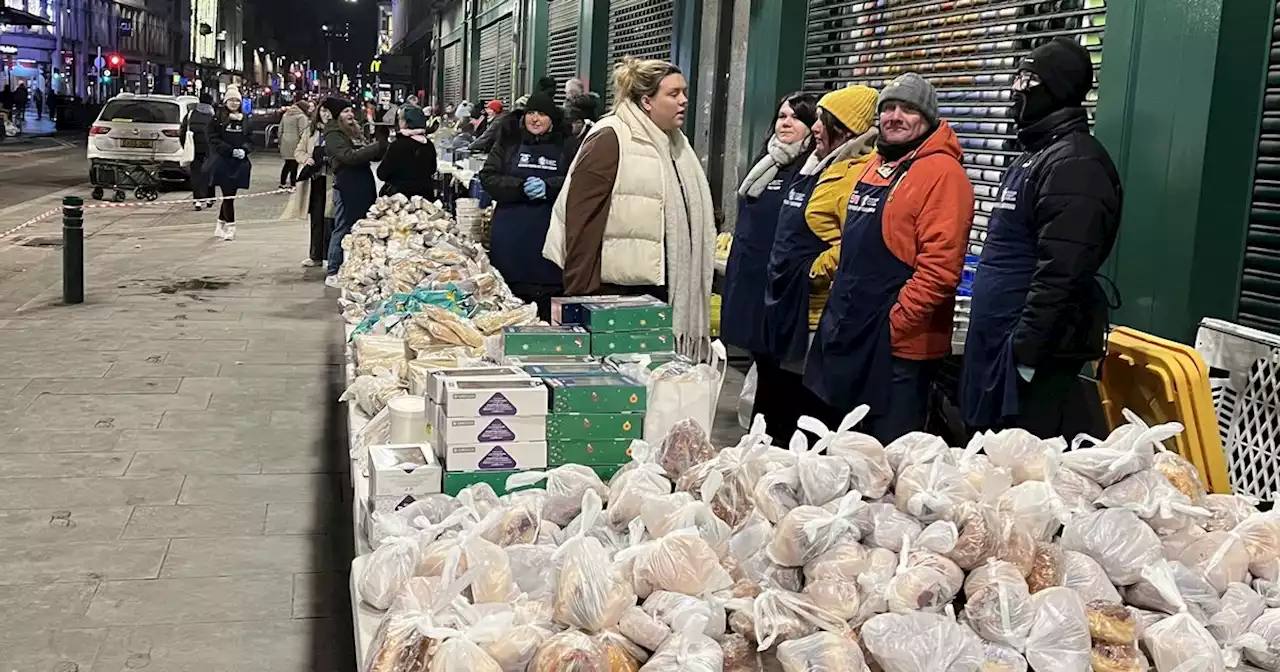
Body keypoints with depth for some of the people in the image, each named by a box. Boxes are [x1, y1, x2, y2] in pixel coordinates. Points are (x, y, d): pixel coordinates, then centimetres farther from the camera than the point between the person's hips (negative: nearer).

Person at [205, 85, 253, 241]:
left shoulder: (244, 119, 12)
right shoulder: (218, 118, -1)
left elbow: (249, 139, 13)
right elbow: (214, 140, -6)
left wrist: (244, 150, -8)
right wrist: (231, 150, -16)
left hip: (240, 163, 4)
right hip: (223, 162, -4)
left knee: (230, 195, 10)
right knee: (228, 195, -7)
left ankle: (220, 225, 24)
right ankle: (230, 227, -5)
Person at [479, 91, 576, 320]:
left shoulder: (567, 146, 8)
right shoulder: (508, 143, 12)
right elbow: (488, 177, 2)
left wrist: (548, 187, -18)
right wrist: (521, 187, -13)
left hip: (549, 237, -1)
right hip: (511, 236, 1)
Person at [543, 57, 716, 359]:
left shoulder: (675, 144, 15)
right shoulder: (609, 139, -10)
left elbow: (692, 220, 20)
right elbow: (581, 220, -14)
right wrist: (580, 295, -18)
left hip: (660, 289, 8)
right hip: (614, 290, -7)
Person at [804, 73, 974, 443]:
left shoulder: (941, 172, -13)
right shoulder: (873, 167, 15)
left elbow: (940, 265, -20)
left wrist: (897, 321, -20)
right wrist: (840, 297, 17)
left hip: (897, 342, -9)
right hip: (847, 330, 9)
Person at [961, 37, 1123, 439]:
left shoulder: (1074, 163, -16)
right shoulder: (1038, 154, 18)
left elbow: (1060, 273, -24)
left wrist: (1025, 350, -24)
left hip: (1031, 349, -11)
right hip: (997, 341, 11)